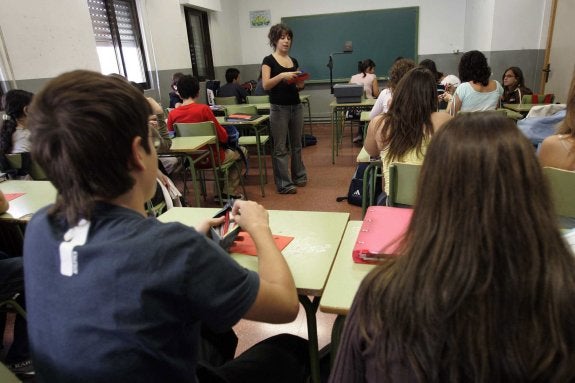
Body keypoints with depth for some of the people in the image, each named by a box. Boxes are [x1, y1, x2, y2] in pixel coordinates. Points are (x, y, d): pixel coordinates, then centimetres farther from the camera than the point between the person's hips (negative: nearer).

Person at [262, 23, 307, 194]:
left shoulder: (294, 61, 12)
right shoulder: (269, 60, -4)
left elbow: (298, 86, 16)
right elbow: (266, 85, -16)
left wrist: (300, 82, -6)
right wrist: (282, 76, -29)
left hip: (296, 106, 6)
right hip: (279, 108, -6)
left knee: (296, 144, 14)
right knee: (280, 148, -1)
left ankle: (299, 176, 28)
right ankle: (284, 184, 5)